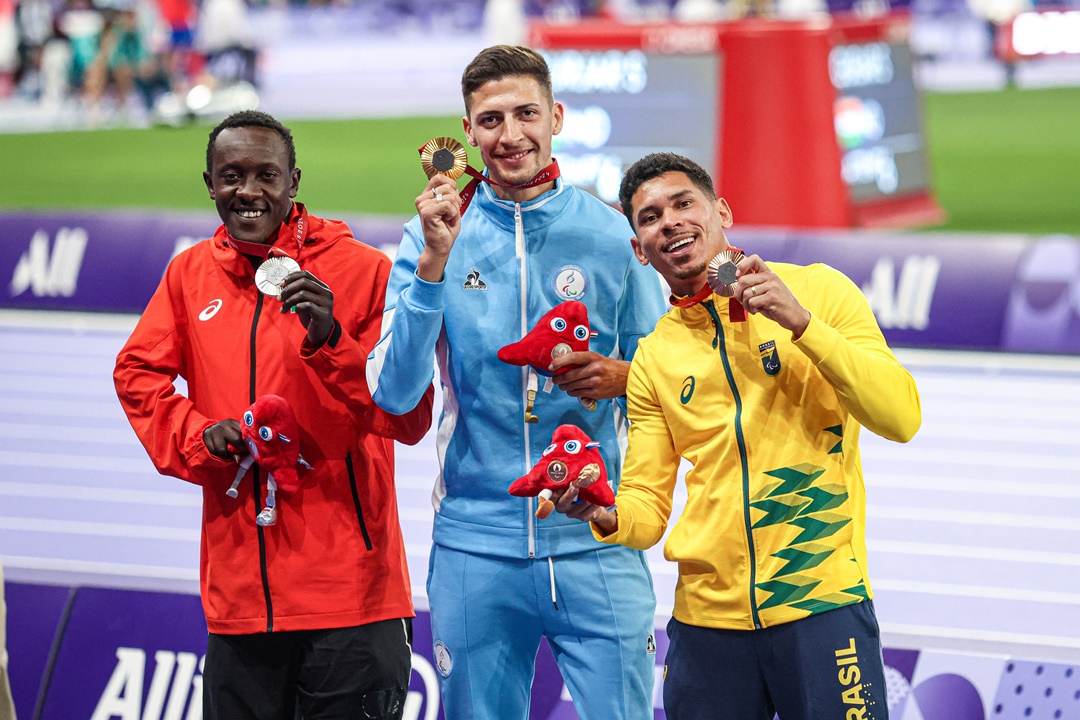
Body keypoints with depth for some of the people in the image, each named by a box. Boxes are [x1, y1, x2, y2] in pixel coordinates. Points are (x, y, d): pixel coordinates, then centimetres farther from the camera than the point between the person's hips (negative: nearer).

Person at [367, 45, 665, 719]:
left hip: (594, 539, -1)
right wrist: (433, 264, -14)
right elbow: (393, 392, -5)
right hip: (475, 546, 1)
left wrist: (619, 377, -11)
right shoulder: (434, 238, 3)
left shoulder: (612, 234, 3)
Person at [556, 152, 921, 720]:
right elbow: (647, 507, 10)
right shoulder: (653, 359, 10)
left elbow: (901, 417, -9)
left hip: (821, 603, -3)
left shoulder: (818, 291, 0)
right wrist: (607, 515, -13)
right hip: (707, 616, 3)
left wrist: (800, 322, -16)